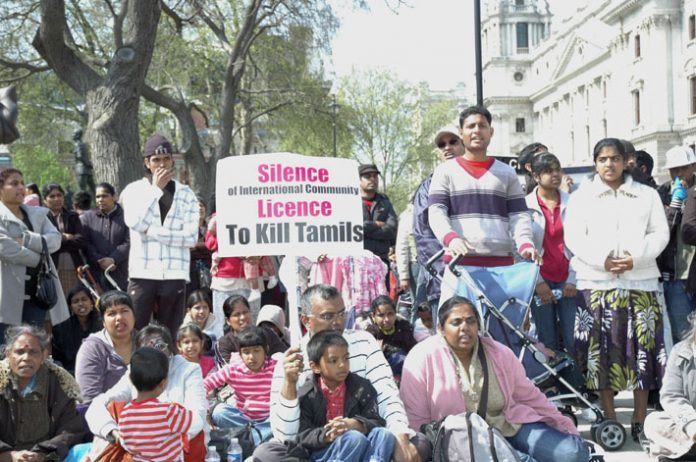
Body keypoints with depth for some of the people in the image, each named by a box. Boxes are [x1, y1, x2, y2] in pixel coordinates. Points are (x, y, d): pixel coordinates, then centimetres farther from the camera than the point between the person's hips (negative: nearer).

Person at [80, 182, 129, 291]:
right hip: (95, 273, 1)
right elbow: (85, 243, 4)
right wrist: (99, 261, -9)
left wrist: (113, 259, -14)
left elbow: (128, 242, -3)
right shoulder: (87, 218, 13)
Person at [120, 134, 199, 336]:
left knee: (170, 335, 4)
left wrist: (152, 232, -7)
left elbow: (191, 237, -2)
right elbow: (135, 222, -12)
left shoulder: (186, 194, 8)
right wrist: (156, 189, -7)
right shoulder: (134, 190, 7)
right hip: (142, 272, -1)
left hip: (175, 274, 1)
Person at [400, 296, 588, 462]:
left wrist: (565, 427, 14)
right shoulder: (422, 359, -8)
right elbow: (417, 421, -3)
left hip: (512, 426, 5)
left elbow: (529, 396, 15)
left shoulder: (500, 354, 4)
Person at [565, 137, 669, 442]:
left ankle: (640, 419, 6)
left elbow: (659, 234, 4)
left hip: (640, 282, 1)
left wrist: (636, 257, -13)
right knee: (601, 349, -2)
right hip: (596, 283, -1)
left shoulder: (647, 195, 13)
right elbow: (574, 237, 0)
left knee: (642, 349, -1)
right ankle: (609, 417, 6)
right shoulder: (581, 197, 10)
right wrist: (603, 259, -15)